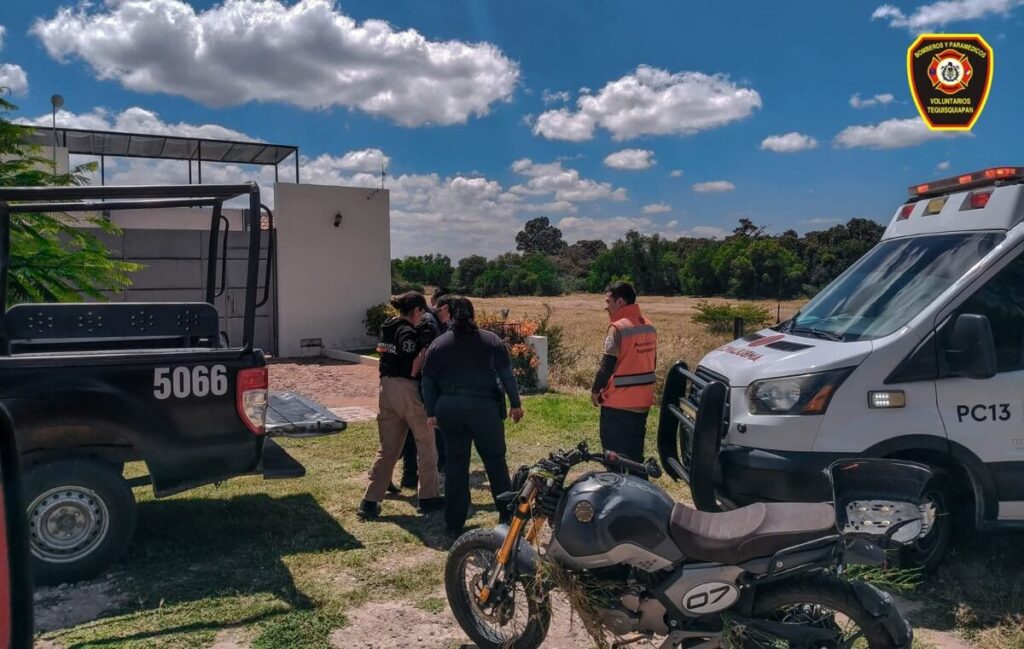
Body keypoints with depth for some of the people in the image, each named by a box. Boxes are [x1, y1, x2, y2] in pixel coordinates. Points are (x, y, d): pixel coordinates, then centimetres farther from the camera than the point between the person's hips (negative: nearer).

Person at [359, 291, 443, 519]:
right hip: (407, 391, -8)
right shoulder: (408, 333, -15)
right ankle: (428, 497, 19)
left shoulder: (387, 329, 10)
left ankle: (370, 502, 8)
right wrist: (426, 351, -7)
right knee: (426, 444, 10)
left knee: (388, 448, 11)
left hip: (386, 389, 8)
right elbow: (413, 370, -19)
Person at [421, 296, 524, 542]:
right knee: (495, 461, 10)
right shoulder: (491, 341, 2)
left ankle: (454, 526, 12)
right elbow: (507, 375, 1)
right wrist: (515, 404, 7)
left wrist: (431, 413, 14)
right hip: (484, 408, -2)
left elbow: (428, 383, 7)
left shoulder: (438, 345, 6)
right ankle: (508, 515, 15)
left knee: (455, 465, 8)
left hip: (449, 409, 2)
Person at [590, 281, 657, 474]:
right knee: (635, 454, 17)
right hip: (642, 402, 8)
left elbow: (607, 365, -17)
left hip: (618, 403, -8)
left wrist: (596, 391, -4)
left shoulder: (618, 328, -17)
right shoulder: (649, 327, 8)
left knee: (615, 454, 2)